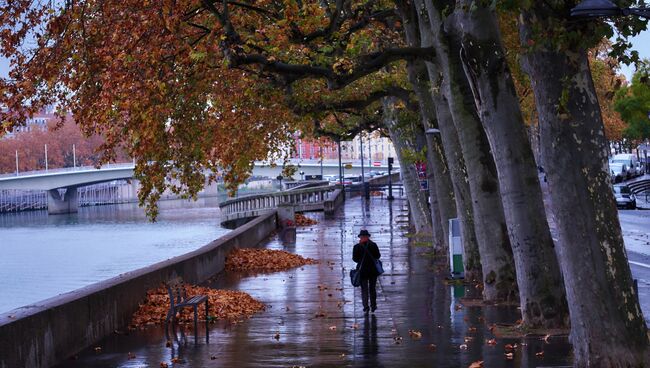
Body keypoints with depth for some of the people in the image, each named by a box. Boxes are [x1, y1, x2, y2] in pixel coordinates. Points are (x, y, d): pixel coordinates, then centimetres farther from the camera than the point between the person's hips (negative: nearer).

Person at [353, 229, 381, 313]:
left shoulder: (357, 247, -10)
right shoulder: (373, 245, -8)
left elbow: (355, 259, -6)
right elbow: (377, 256, -6)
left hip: (362, 270, -1)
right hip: (373, 270, 1)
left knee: (364, 289, 6)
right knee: (372, 288, 14)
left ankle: (366, 307, -4)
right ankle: (373, 306, 18)